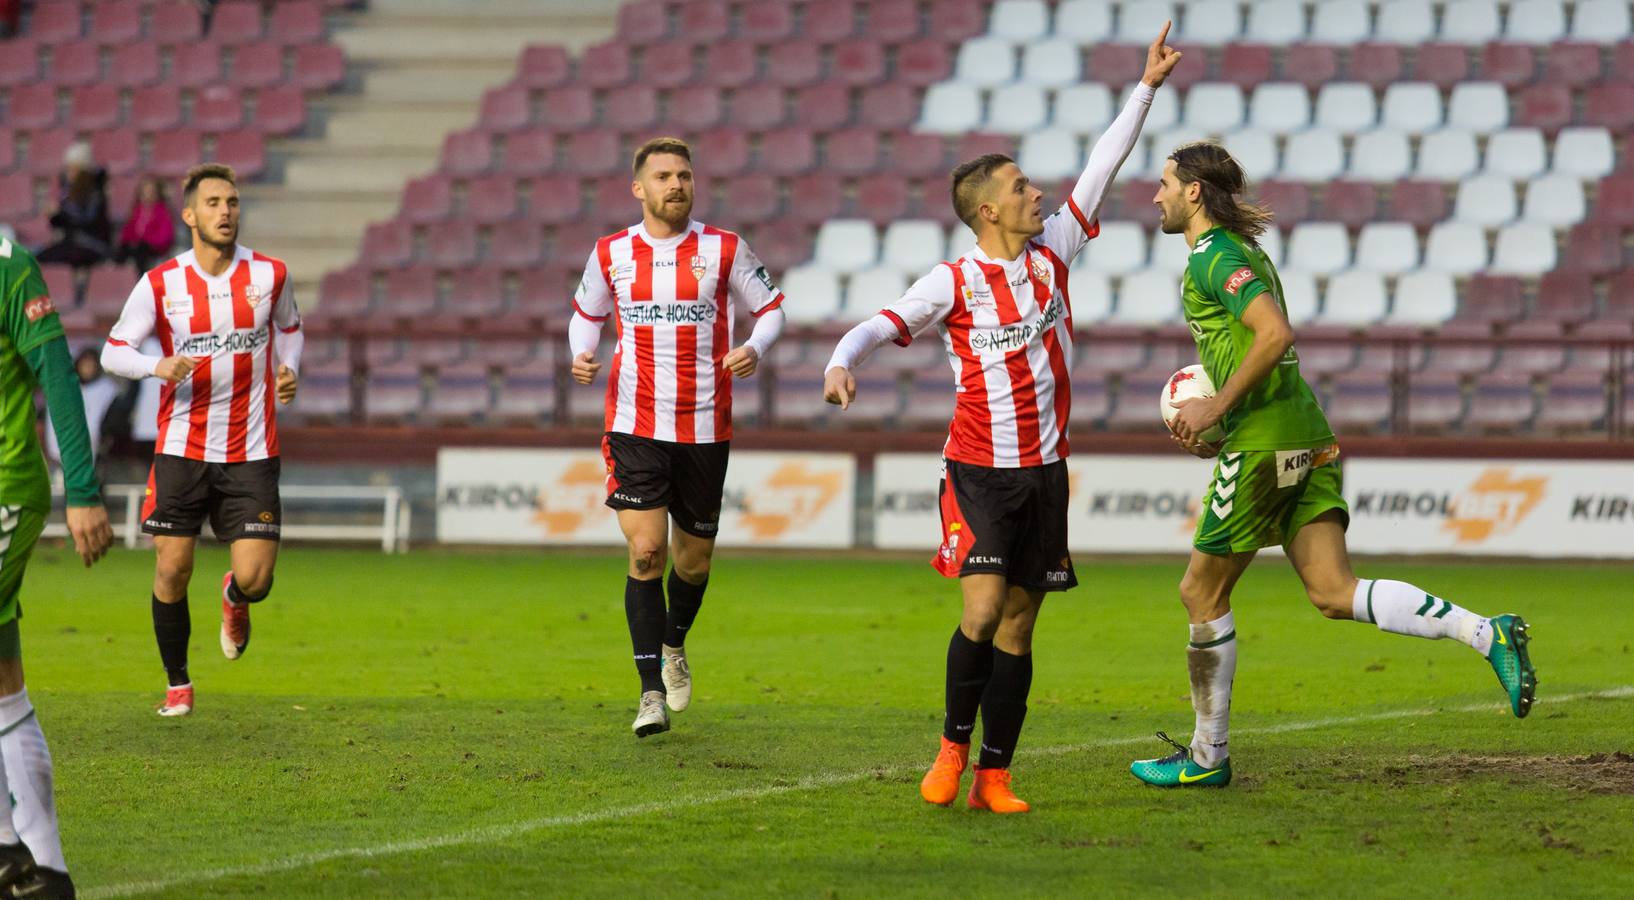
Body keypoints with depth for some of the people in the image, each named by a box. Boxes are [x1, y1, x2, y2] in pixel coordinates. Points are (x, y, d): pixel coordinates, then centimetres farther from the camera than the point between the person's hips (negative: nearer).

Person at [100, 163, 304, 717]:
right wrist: (160, 366, -19)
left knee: (255, 580, -8)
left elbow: (289, 328, 19)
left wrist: (288, 371, -1)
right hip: (181, 448, 0)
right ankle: (178, 685, 19)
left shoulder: (269, 275, 0)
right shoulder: (160, 285, -4)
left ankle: (234, 599, 31)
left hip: (251, 453, 0)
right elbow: (113, 351, 0)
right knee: (172, 571, -1)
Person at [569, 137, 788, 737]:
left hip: (705, 429, 1)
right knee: (646, 552, -13)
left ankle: (674, 645, 42)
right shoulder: (611, 254, 4)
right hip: (635, 428, 0)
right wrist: (580, 355, -1)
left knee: (693, 561, 9)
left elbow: (770, 306, 9)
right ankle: (652, 692, -8)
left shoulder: (724, 250, -1)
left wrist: (755, 349, -12)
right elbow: (587, 312, 20)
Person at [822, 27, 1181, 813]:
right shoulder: (953, 282, -8)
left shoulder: (1052, 252, 5)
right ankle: (954, 743, 5)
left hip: (1044, 470, 4)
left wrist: (1147, 87, 9)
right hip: (979, 472, -4)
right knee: (982, 611, -16)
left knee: (1017, 626, 4)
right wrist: (842, 363, -35)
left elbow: (1103, 166, 9)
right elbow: (882, 324, -14)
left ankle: (994, 777, 6)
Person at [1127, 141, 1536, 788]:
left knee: (1202, 592, 4)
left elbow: (1276, 334, -23)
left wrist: (1217, 408, -17)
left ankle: (1208, 755, 11)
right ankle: (1487, 633, -16)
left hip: (1262, 443, -9)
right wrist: (1209, 415, 18)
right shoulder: (1241, 251, 22)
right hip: (1308, 437, 9)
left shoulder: (1213, 257, -10)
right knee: (1335, 594, -1)